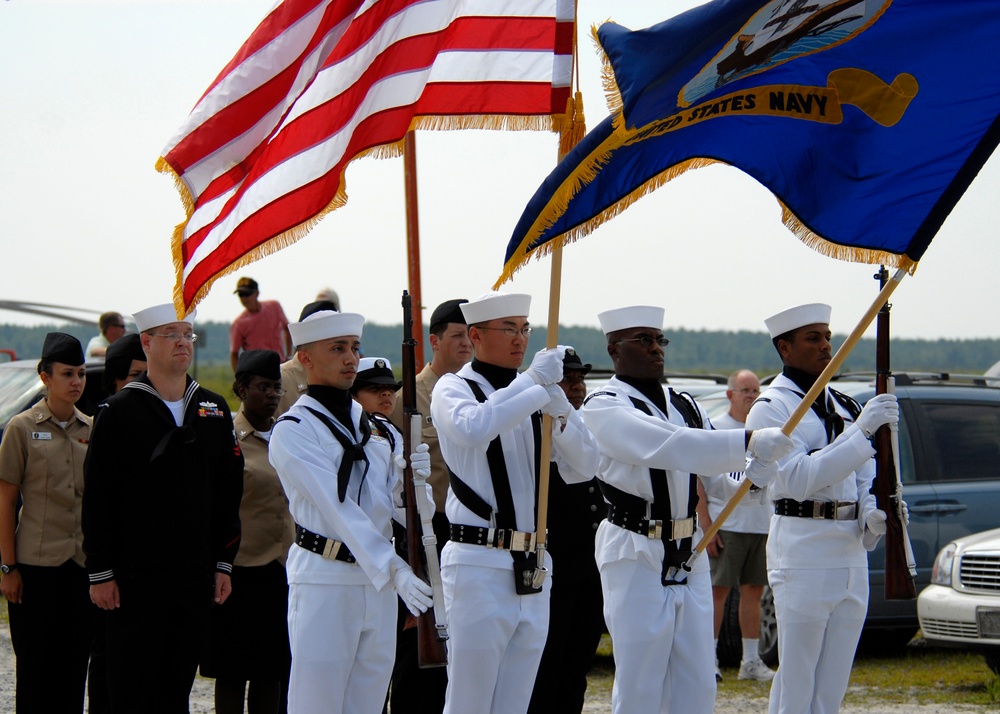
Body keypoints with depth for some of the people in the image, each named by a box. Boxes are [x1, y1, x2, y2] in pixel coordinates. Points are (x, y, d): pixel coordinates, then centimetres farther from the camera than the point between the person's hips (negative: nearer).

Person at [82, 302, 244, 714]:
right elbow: (97, 498, -6)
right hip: (135, 577, -4)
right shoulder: (119, 411, -5)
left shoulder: (214, 410, 10)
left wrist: (224, 564, 8)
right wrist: (100, 572, -9)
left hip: (195, 578, 4)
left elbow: (228, 494, 13)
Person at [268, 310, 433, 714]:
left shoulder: (376, 428, 14)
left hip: (379, 583, 6)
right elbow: (338, 508, -17)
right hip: (323, 579, -6)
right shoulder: (293, 431, -7)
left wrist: (408, 477, -11)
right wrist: (393, 571, -25)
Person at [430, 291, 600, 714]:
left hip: (534, 569, 6)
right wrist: (532, 381, -22)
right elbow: (471, 428, -26)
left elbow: (582, 468, 7)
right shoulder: (454, 389, -1)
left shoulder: (531, 396, 15)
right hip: (480, 565, -6)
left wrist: (560, 412, -9)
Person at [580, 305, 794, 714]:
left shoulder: (684, 406, 14)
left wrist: (758, 473, -8)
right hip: (637, 557, -7)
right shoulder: (604, 407, -9)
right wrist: (748, 442, -33)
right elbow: (670, 447, -26)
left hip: (690, 555, 7)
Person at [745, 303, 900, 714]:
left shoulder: (844, 407, 16)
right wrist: (860, 431, -22)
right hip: (802, 552, -7)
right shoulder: (770, 409, -6)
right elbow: (799, 478, -18)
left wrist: (872, 516, -2)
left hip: (851, 552, 7)